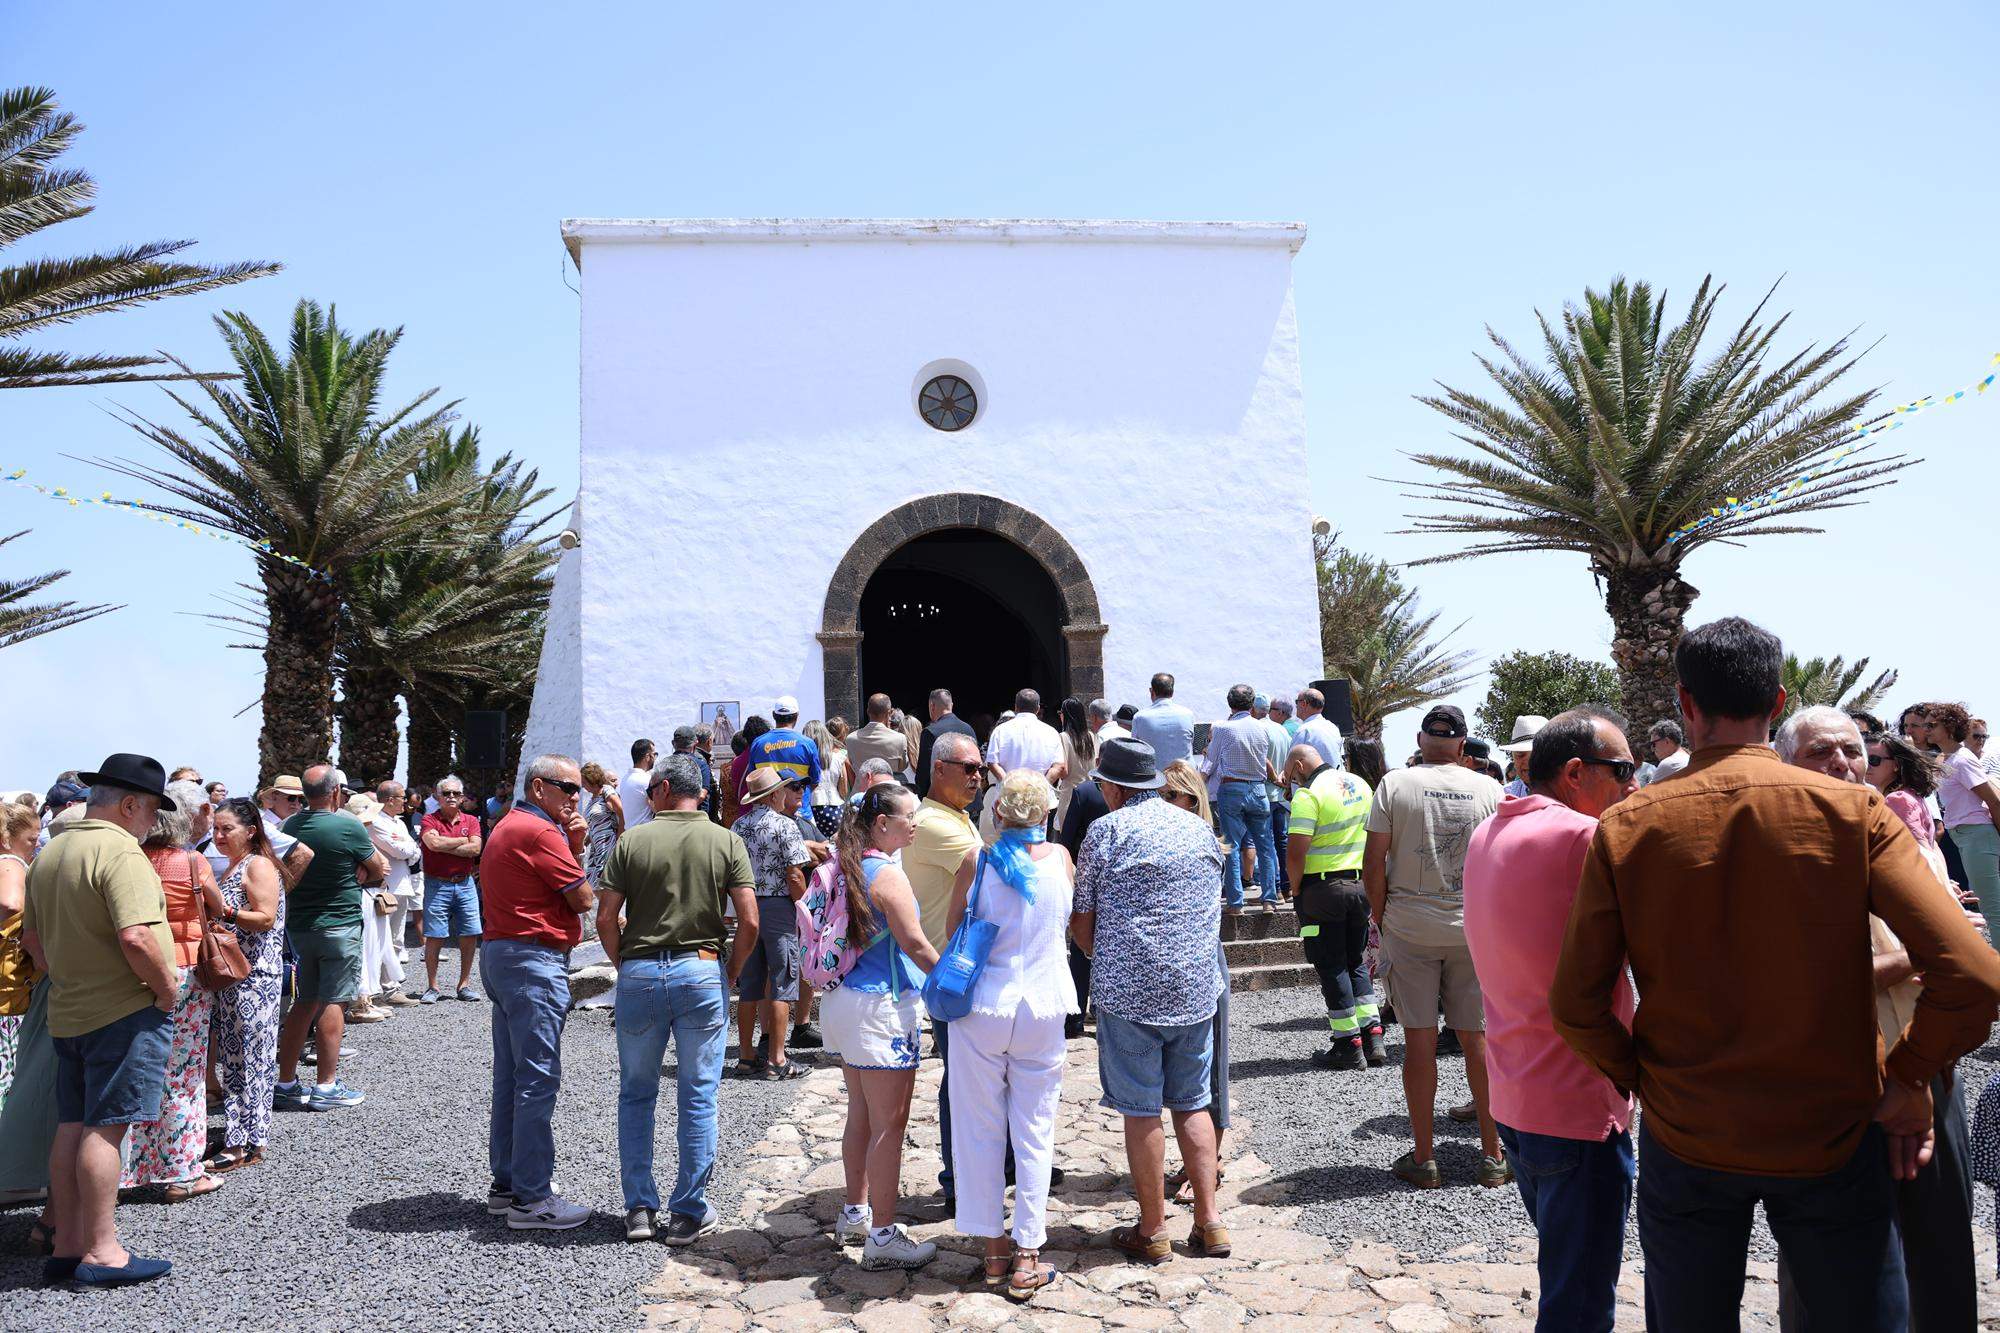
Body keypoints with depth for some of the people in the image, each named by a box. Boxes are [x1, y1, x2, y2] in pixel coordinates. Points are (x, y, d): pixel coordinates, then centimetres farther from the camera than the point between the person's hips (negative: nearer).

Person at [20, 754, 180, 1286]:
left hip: (68, 1012, 9)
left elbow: (31, 937, 21)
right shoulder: (120, 851, -17)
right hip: (125, 1012, -9)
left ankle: (66, 1245, 20)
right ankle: (101, 1252, 1)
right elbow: (136, 938, -27)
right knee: (105, 1128, -5)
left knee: (73, 1126, 12)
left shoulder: (50, 854, 13)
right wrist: (167, 986, -14)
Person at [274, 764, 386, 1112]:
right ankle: (326, 1087, 4)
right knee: (332, 1003, 0)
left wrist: (354, 872, 0)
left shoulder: (289, 826, 3)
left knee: (304, 1003, 14)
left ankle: (285, 1084, 18)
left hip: (298, 924, 6)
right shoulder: (349, 827, -15)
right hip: (339, 925, -6)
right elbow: (380, 870, -4)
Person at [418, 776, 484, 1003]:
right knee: (434, 937, -1)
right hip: (437, 885, -3)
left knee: (470, 935, 3)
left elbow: (476, 848, -7)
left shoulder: (471, 820, 9)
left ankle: (464, 985, 14)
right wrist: (463, 840, -6)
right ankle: (432, 987, 11)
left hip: (465, 884, 3)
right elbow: (434, 843, -18)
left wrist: (445, 846, -10)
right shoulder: (429, 820, 1)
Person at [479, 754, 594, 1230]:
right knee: (538, 1080, -7)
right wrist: (575, 850, 3)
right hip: (535, 962, -11)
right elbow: (583, 898, -13)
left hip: (501, 956, 11)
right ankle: (531, 1199, -3)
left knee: (511, 1077, 16)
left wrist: (572, 846, 3)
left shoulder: (507, 827, 18)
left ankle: (507, 1184, 24)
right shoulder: (540, 832, -15)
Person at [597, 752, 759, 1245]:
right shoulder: (726, 841, -1)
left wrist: (623, 967, 11)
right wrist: (731, 973, 7)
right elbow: (749, 921, -7)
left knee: (636, 1094, 14)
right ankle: (689, 1212, 14)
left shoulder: (632, 841, -1)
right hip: (702, 972, 0)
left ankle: (639, 1208, 20)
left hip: (639, 972, 1)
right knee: (697, 1097, 8)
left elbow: (606, 918, -4)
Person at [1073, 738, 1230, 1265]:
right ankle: (1209, 1220, 16)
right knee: (1191, 1104, 16)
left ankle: (1152, 1230, 13)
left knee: (1141, 1110, 5)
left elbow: (1081, 922, -2)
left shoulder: (1107, 830, -8)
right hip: (1196, 988, 5)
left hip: (1128, 989, -5)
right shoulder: (1199, 828, 8)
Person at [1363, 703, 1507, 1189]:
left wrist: (1380, 915, 7)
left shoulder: (1394, 784, -5)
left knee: (1419, 1039, 4)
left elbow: (1373, 864, -7)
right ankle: (1492, 1156, 16)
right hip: (1473, 927, 2)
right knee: (1478, 1038, 8)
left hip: (1409, 926, -1)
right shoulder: (1488, 789, 0)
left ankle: (1422, 1159, 11)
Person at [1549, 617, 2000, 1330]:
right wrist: (1907, 1080, -2)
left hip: (1685, 1142, 1)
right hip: (1832, 1138, 0)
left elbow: (1576, 1007, -11)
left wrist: (1635, 1075, 7)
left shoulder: (1624, 828, -9)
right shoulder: (1851, 811, -10)